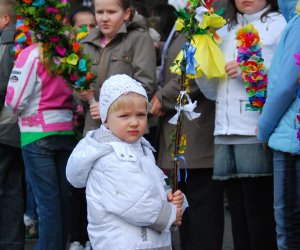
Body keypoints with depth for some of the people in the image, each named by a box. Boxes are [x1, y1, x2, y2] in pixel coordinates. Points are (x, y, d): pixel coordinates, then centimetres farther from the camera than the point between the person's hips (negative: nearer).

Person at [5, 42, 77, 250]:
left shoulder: (32, 54, -13)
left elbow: (16, 100, -12)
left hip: (38, 134, -4)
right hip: (68, 132, 4)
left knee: (48, 201, -3)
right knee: (63, 199, 10)